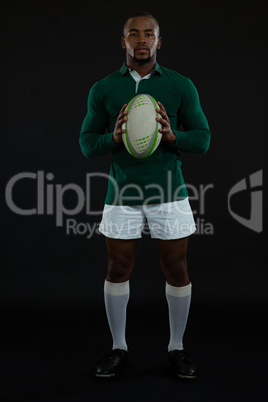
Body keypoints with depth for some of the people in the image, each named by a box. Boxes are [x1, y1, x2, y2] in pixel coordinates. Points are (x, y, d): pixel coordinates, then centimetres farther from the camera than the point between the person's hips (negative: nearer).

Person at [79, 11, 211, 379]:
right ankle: (119, 348, 25)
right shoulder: (103, 89, 3)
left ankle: (177, 348, 24)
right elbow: (86, 144, 4)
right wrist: (114, 137, -17)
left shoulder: (181, 86, 1)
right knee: (118, 270, 7)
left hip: (169, 194, 0)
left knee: (177, 270, 5)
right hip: (122, 195, 1)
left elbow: (203, 140, 1)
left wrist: (172, 135, -19)